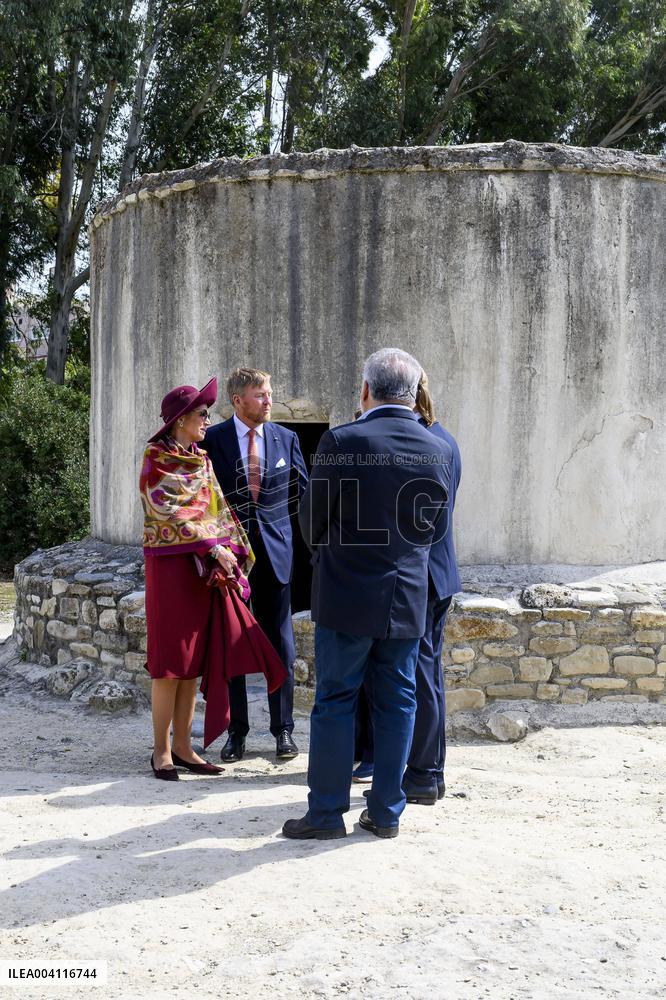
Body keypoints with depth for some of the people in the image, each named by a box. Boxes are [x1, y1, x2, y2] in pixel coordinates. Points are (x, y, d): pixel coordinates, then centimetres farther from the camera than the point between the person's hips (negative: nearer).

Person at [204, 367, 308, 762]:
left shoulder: (286, 438, 6)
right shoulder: (214, 439, -2)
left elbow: (303, 491, 12)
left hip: (274, 549, 2)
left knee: (281, 643, 5)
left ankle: (284, 729, 15)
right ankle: (236, 732, 15)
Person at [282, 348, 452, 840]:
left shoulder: (342, 442, -13)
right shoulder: (439, 450, -1)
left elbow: (312, 518, -4)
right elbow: (437, 525, 9)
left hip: (346, 595, -3)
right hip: (408, 596, 4)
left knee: (336, 702, 6)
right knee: (397, 703, 11)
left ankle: (327, 812, 12)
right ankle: (386, 812, 19)